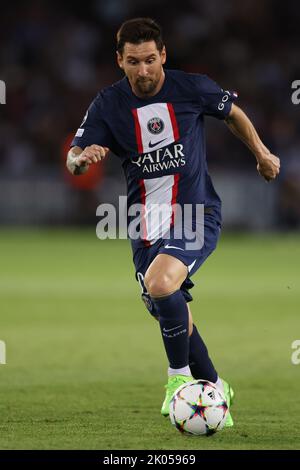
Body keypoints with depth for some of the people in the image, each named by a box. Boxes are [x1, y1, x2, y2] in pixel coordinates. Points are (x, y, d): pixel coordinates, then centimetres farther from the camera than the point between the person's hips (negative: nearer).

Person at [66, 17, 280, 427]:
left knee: (159, 284, -29)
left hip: (197, 214, -4)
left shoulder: (192, 88, -7)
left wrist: (262, 154, 21)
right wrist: (83, 158, -29)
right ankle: (214, 387, 29)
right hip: (146, 223, 4)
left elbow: (233, 113, 13)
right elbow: (73, 160, -6)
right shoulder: (109, 105, -3)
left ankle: (179, 375, -10)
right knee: (170, 314, 8)